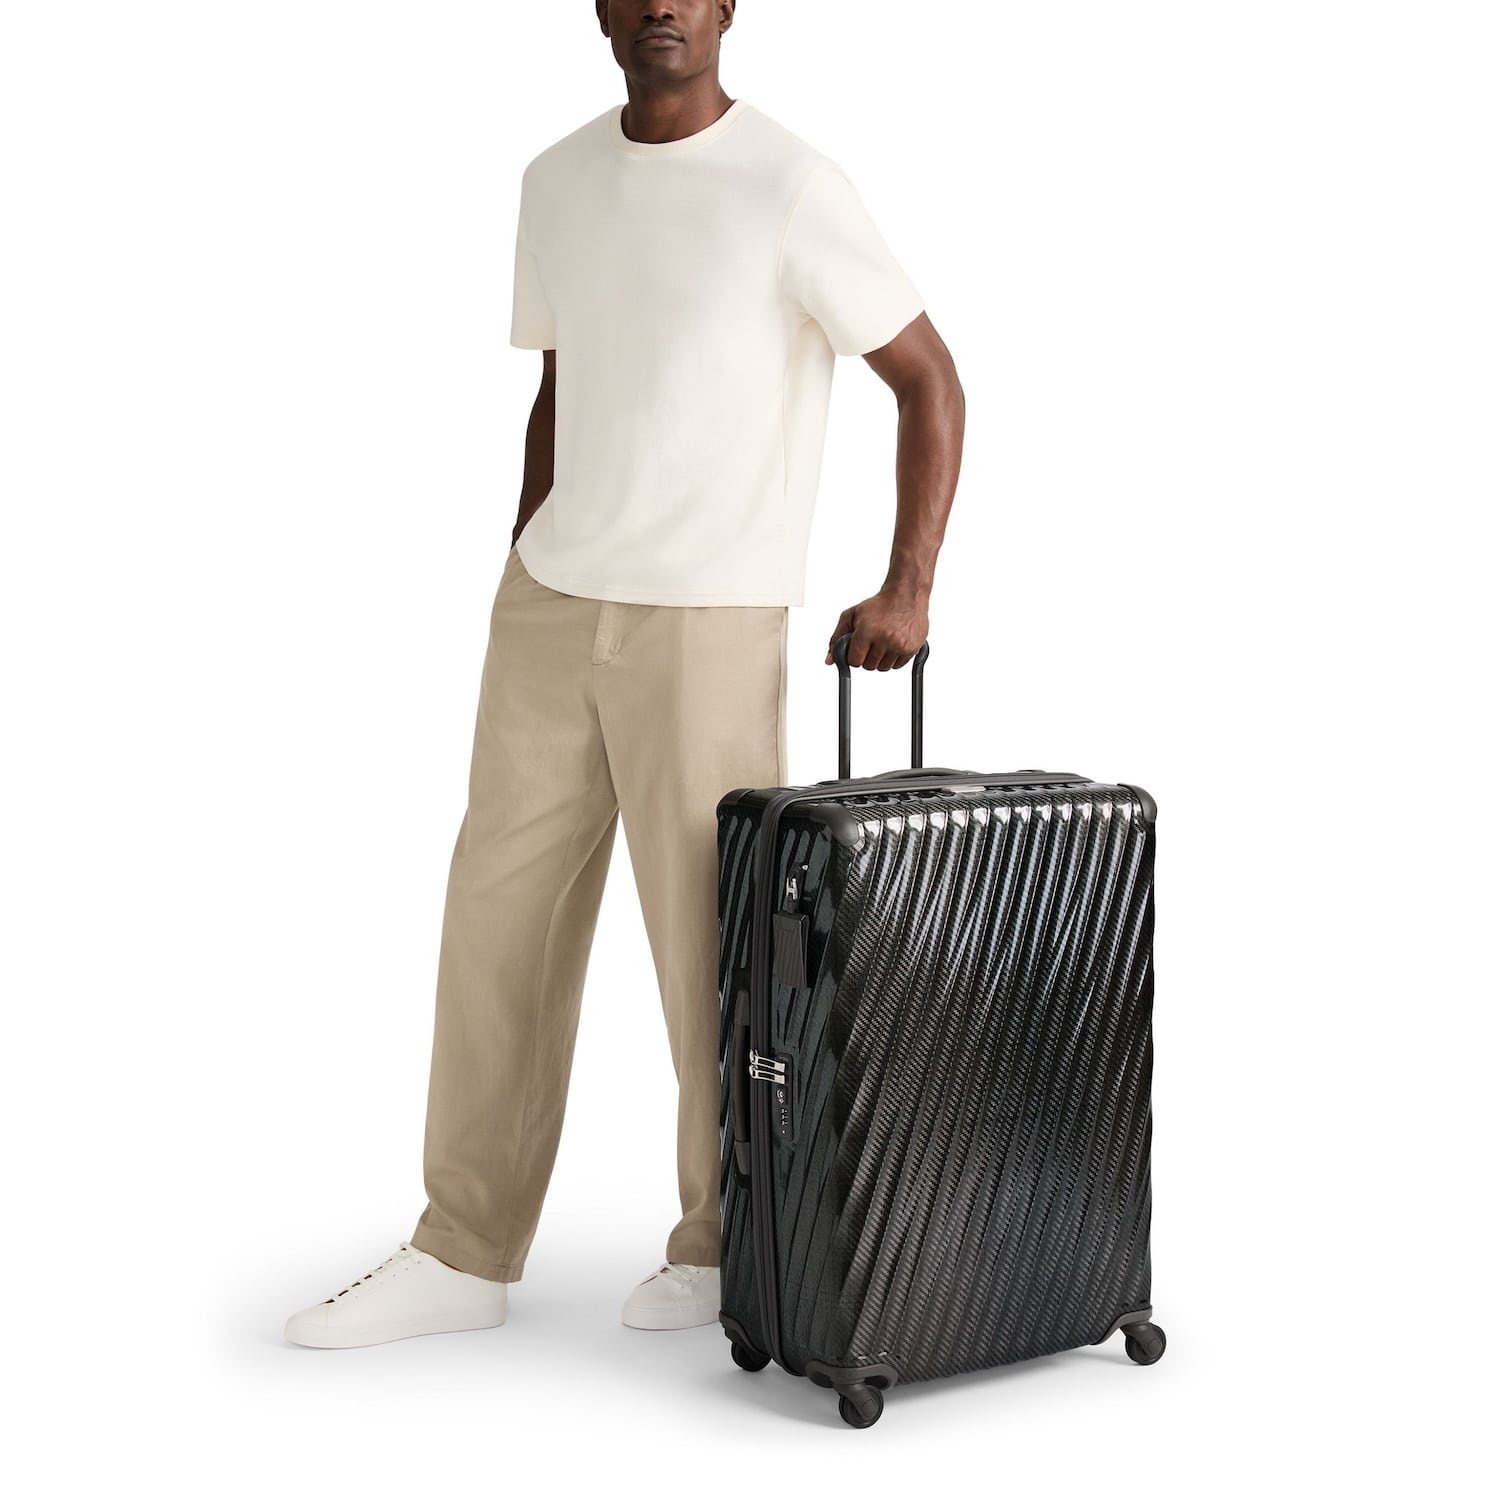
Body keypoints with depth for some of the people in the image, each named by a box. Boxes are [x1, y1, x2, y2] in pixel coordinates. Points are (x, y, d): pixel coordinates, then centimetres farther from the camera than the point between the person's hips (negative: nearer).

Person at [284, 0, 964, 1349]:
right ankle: (465, 1254, 17)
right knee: (501, 913, 6)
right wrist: (522, 591, 16)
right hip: (550, 608, 6)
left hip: (711, 627, -6)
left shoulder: (792, 190, -9)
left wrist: (908, 589, -14)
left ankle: (726, 1246, 20)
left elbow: (930, 380, -6)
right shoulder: (557, 183, 10)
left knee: (709, 935, 0)